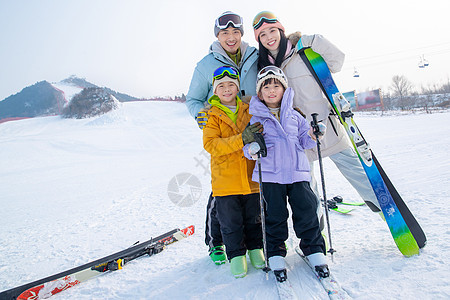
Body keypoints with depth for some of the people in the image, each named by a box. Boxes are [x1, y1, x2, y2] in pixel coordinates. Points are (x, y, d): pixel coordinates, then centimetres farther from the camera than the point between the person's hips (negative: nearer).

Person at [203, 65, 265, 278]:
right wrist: (241, 139, -26)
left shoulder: (249, 110, 7)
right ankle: (236, 255, 25)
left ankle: (255, 248, 35)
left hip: (251, 178, 2)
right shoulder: (212, 115, -2)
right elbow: (210, 144, -15)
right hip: (225, 179, -2)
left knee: (254, 218, 14)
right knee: (230, 221, 7)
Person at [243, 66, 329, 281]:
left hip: (297, 171, 2)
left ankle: (314, 249, 22)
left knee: (307, 210, 2)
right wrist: (251, 149, -19)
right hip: (270, 174, -2)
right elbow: (249, 143, 3)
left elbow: (304, 140, 15)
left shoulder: (294, 116, 13)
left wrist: (312, 136, -6)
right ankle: (275, 254, 21)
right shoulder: (256, 118, 6)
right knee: (275, 215, 3)